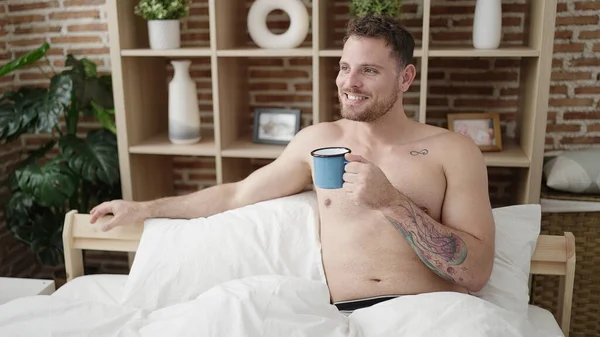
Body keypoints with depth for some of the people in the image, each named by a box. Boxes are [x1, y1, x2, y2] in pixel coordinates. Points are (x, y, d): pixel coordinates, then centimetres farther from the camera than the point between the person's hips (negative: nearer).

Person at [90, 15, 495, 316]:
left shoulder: (453, 150, 3)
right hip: (345, 315, 1)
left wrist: (391, 202, -15)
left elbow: (477, 272, -3)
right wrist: (145, 208, 25)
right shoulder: (319, 139, 12)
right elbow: (238, 194, 21)